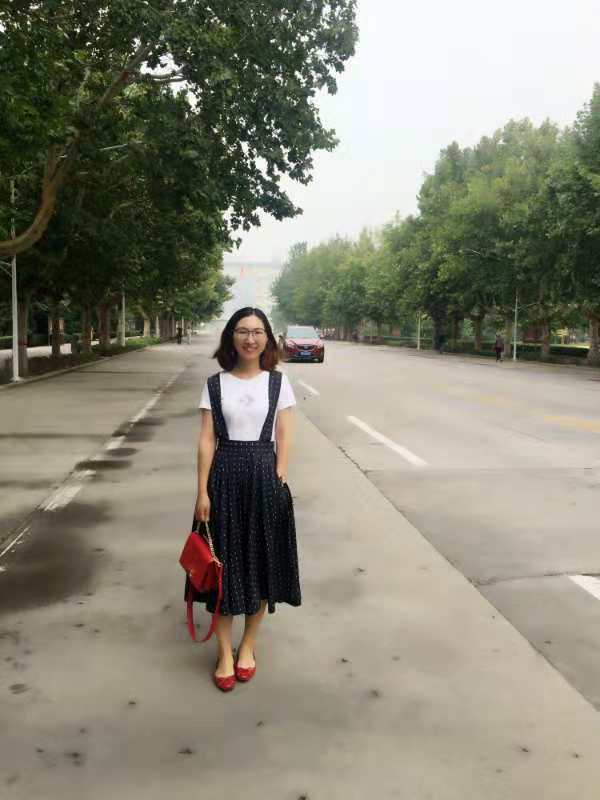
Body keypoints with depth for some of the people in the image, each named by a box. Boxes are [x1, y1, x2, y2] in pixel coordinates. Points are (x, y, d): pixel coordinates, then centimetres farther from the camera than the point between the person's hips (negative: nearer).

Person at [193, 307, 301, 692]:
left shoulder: (278, 382, 2)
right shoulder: (215, 384, 2)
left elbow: (283, 438, 1)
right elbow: (207, 439, -1)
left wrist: (279, 481, -8)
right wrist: (203, 491, -6)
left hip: (265, 476, 0)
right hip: (225, 476, 0)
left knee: (261, 562, 9)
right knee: (224, 563, 5)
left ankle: (248, 645, 29)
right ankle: (225, 653, 21)